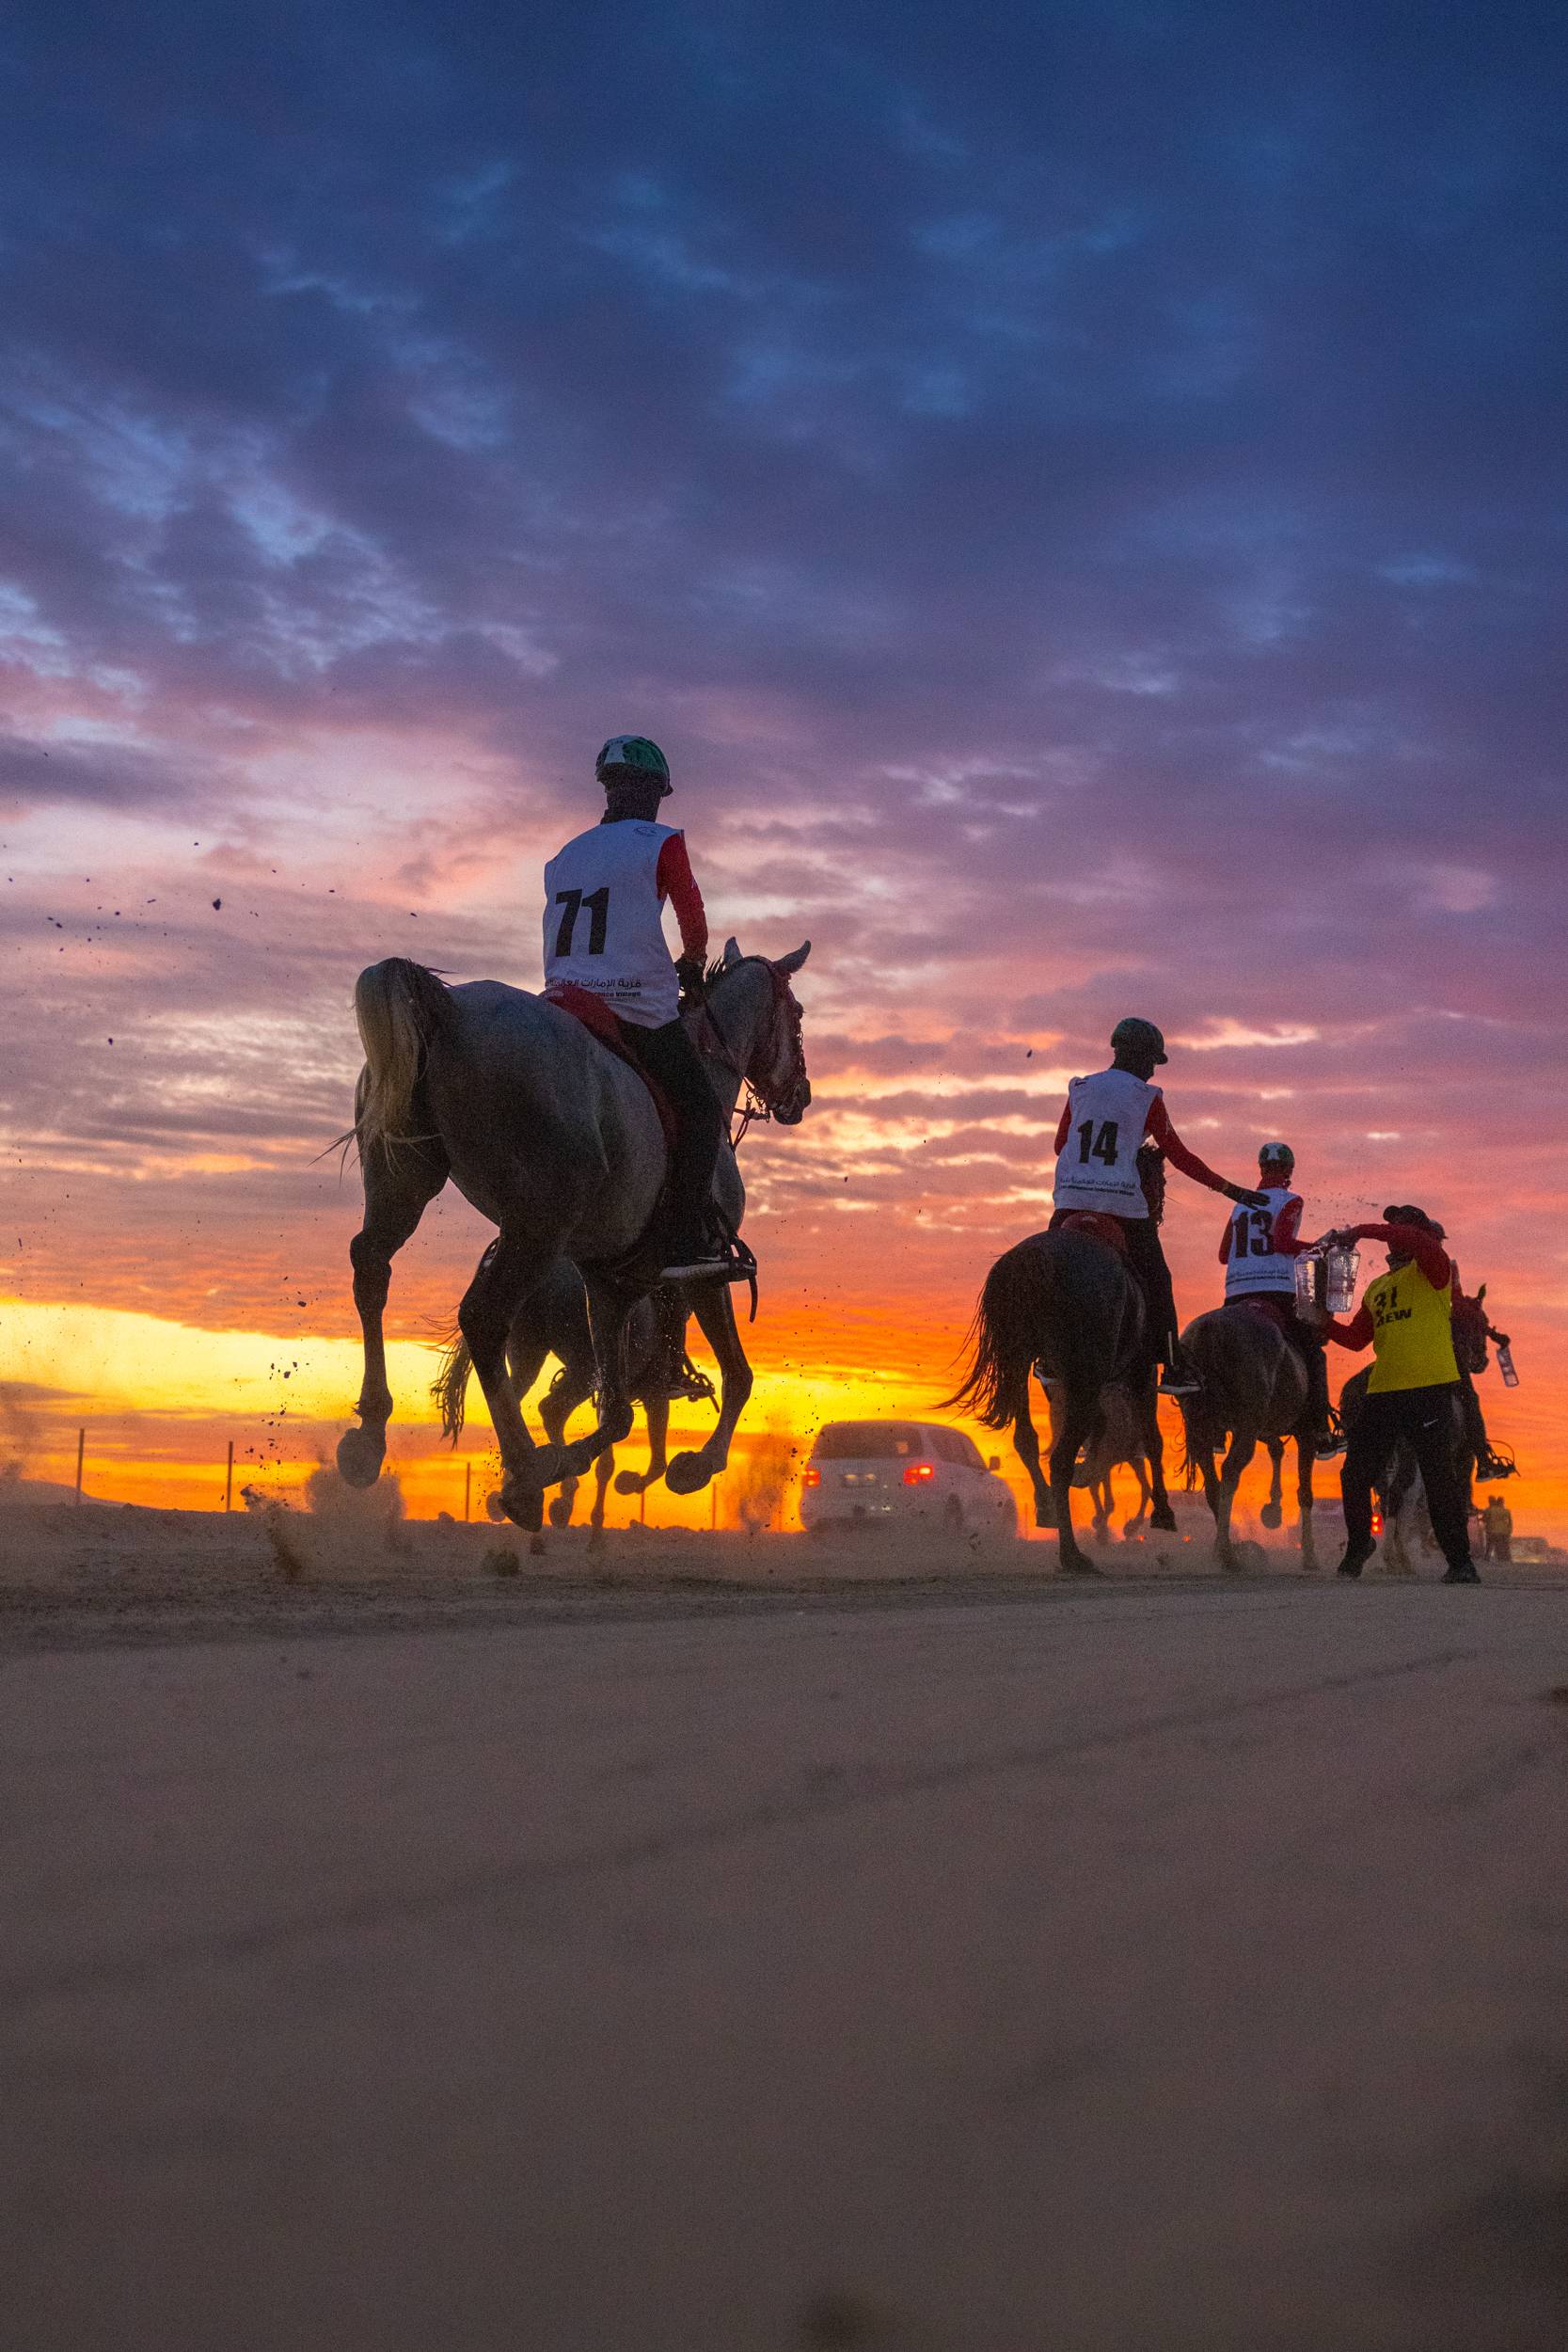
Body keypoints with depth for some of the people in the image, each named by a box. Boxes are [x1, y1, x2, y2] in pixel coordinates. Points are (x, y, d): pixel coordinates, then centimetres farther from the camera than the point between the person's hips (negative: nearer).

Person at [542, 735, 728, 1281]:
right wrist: (692, 964, 23)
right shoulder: (661, 843, -1)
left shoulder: (565, 856, 19)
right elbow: (694, 923, 1)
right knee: (700, 1111, 1)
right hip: (637, 1007, -6)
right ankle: (686, 1244, -13)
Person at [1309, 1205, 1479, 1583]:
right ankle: (1358, 1544, 29)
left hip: (1430, 1389, -6)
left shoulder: (1433, 1270, 1)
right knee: (1356, 1474, 7)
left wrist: (1357, 1232, -17)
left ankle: (1460, 1562, 1)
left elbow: (1415, 1239, -21)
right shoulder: (1376, 1288, 22)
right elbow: (1356, 1338, 22)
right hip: (1383, 1392, 7)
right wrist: (1325, 1323, 5)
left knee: (1438, 1476, -7)